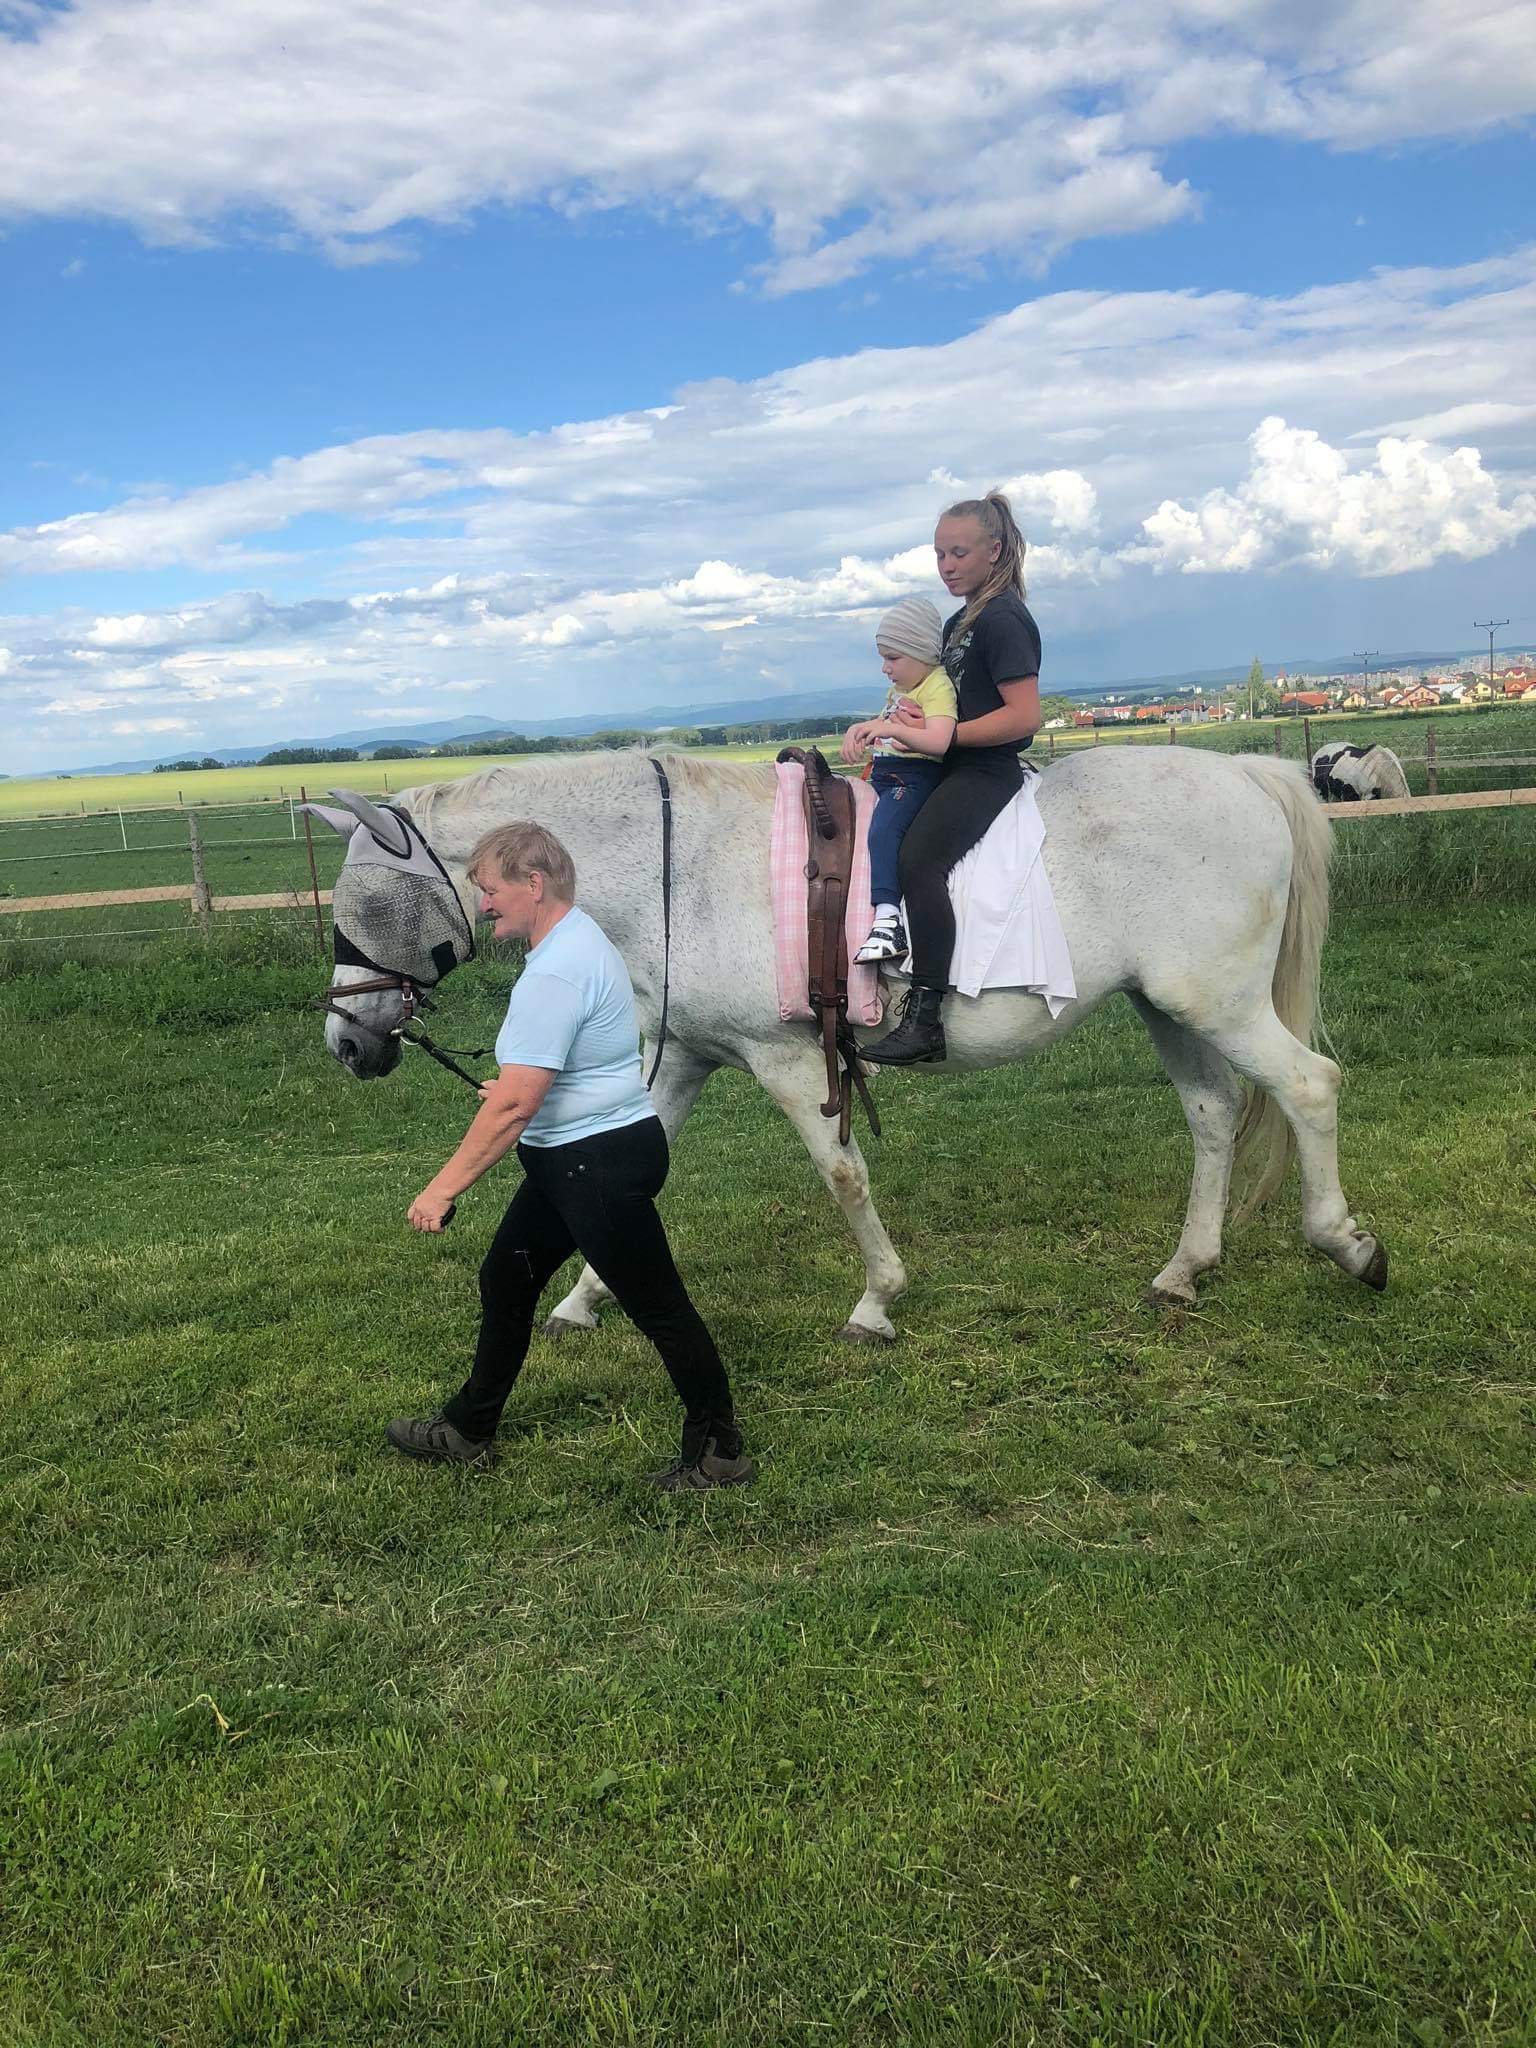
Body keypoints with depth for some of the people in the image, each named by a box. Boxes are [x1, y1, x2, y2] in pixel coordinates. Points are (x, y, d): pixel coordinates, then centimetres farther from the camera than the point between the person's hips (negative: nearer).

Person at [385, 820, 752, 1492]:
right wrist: (516, 1086, 37)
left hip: (600, 1162, -11)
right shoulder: (580, 934, 9)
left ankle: (719, 1451, 16)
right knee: (505, 1280, 18)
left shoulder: (554, 973, -25)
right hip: (574, 1156, 11)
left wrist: (443, 1188, -22)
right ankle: (468, 1431, 33)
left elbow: (516, 1106, -28)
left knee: (657, 1306, 1)